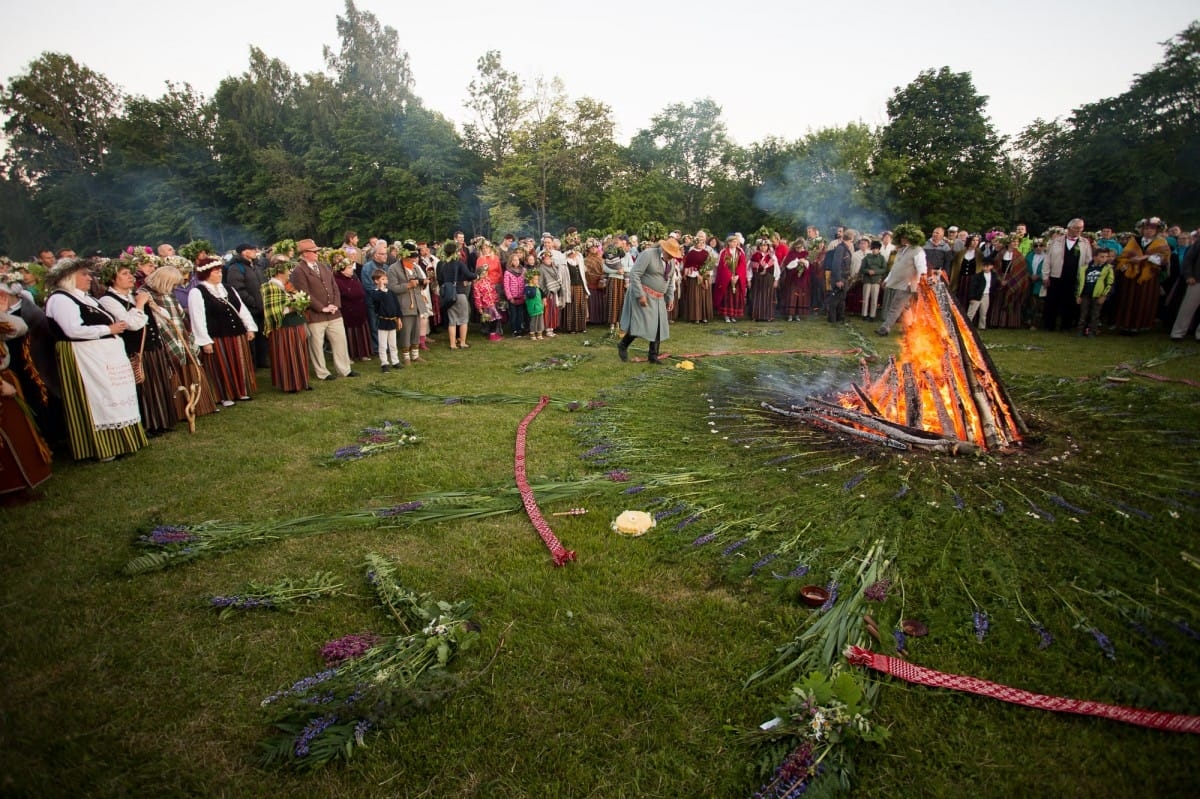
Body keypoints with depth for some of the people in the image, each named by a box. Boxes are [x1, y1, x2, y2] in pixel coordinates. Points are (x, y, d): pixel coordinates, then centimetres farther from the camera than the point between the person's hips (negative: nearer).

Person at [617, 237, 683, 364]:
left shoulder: (670, 261, 8)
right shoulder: (648, 254, -15)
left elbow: (670, 281, 20)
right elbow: (634, 274, -19)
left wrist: (669, 298, 13)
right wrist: (640, 295, -23)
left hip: (658, 298, 7)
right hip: (643, 295, -7)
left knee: (658, 327, 5)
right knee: (640, 324, -12)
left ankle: (653, 356, 15)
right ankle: (623, 345, 10)